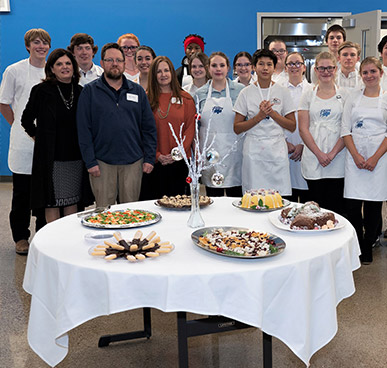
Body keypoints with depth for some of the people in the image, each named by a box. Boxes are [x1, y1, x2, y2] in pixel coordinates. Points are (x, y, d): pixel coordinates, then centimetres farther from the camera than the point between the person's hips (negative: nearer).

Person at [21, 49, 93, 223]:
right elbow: (27, 119, 5)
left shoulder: (80, 92, 8)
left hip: (76, 156, 4)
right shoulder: (42, 91, -2)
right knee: (52, 202, 1)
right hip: (52, 156, -3)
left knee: (73, 201, 9)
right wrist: (38, 137, 2)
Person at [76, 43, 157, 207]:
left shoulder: (137, 91, 11)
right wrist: (90, 161, -8)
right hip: (102, 162, -2)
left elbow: (149, 127, 10)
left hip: (133, 162, 2)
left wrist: (149, 158, 2)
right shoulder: (90, 91, 3)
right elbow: (83, 129, -1)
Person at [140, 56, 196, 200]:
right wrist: (157, 155, -9)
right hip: (154, 161, -1)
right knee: (154, 199, 2)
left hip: (180, 161, 1)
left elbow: (190, 128, 3)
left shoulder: (185, 98, 6)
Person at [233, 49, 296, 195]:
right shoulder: (246, 93, 4)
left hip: (277, 150, 1)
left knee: (281, 197, -4)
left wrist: (272, 113, -9)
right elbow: (237, 128, 1)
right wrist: (260, 116, -12)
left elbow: (292, 126, 5)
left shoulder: (282, 92, 7)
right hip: (253, 150, 0)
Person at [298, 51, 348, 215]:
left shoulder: (344, 94, 7)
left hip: (338, 157, -1)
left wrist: (333, 153, -11)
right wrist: (319, 154, -8)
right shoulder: (308, 95, 9)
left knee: (336, 207, -1)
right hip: (313, 157, 1)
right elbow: (303, 129, 3)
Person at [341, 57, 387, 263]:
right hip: (355, 156, 1)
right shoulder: (353, 98, 9)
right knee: (353, 204, -2)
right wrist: (356, 155, -8)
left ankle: (368, 246, 17)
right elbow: (345, 130, 5)